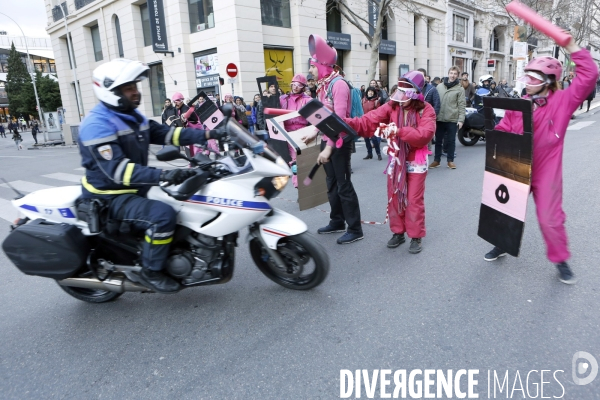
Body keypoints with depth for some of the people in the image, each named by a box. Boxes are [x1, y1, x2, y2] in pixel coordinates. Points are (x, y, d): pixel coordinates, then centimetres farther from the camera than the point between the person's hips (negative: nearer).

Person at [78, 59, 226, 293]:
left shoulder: (132, 117, 10)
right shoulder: (97, 125, -20)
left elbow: (165, 133, 4)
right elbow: (116, 170, -31)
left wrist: (206, 135, -8)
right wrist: (164, 175, -43)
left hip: (136, 189, 10)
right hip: (111, 197, -9)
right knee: (163, 214, -31)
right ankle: (151, 271, -12)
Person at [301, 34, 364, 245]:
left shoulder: (339, 84, -16)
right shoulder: (323, 85, 12)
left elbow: (339, 119, -24)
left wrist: (330, 147, -27)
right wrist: (314, 133, 14)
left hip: (339, 142, -9)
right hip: (327, 140, 9)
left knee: (344, 185, -4)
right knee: (332, 184, 16)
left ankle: (355, 229, 6)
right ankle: (337, 222, 29)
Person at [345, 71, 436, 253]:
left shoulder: (426, 109, -11)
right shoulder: (391, 106, -4)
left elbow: (425, 134, -25)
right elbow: (368, 122, -14)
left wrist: (399, 131, -34)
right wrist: (346, 123, -30)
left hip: (416, 161, -3)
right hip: (395, 160, 4)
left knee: (414, 200, 2)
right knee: (394, 197, 10)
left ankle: (416, 236, 16)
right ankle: (398, 232, 26)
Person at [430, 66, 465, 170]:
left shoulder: (460, 89, -1)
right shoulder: (439, 86, 7)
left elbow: (461, 106, -4)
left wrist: (461, 119, -11)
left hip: (453, 120, -2)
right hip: (439, 119, 2)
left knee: (451, 141, 7)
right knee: (438, 140, 9)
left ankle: (450, 160, 17)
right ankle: (436, 160, 18)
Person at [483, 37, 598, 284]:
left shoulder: (562, 101, -6)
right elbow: (502, 131, 4)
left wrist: (572, 48, -16)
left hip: (546, 172, -3)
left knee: (550, 218, 2)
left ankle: (560, 260, 23)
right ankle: (502, 245, 37)